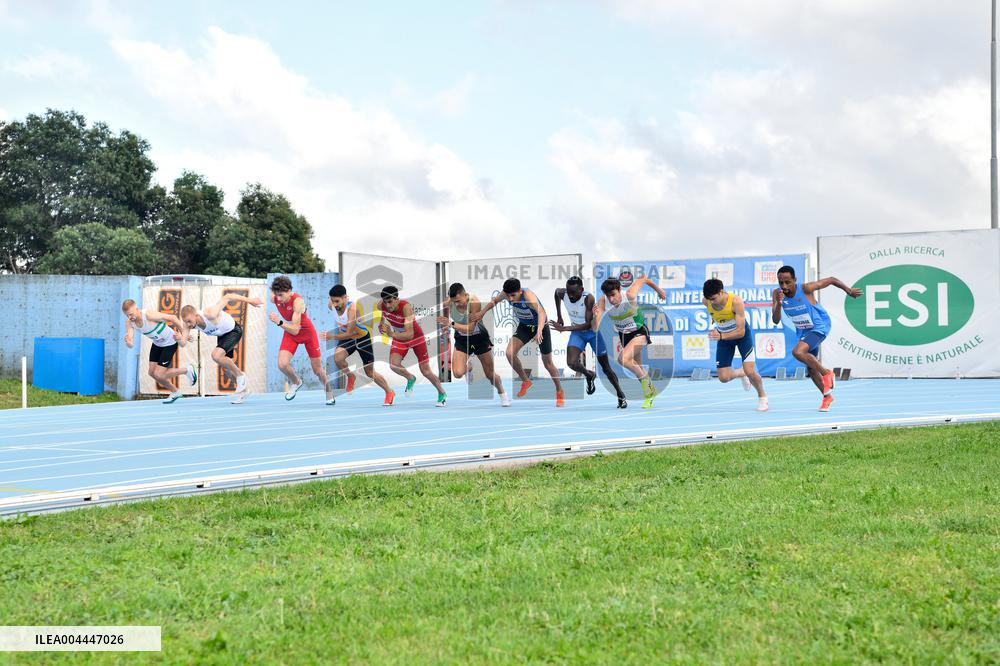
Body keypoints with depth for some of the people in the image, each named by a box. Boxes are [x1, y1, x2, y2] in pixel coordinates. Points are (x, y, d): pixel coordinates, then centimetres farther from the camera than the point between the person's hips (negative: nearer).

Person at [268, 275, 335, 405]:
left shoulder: (298, 301, -36)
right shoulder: (274, 298, -21)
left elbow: (295, 330, -39)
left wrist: (279, 322, -50)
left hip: (308, 332, -4)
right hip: (290, 333, 4)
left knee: (318, 370, 7)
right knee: (282, 364, -20)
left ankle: (330, 394, 34)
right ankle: (295, 382, 13)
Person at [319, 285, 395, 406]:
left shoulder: (352, 308, -36)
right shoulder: (331, 305, -19)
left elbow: (350, 333, -36)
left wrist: (332, 337, -44)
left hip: (363, 338, -4)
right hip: (346, 337, 4)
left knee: (370, 373, 4)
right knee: (337, 357, -27)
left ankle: (389, 393, 29)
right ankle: (350, 377, 5)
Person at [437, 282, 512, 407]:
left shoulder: (475, 303, -31)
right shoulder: (448, 302, -19)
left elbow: (470, 328, -33)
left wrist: (452, 324, -39)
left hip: (479, 337, -2)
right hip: (461, 339, 2)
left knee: (490, 374, 7)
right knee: (457, 373, -17)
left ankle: (502, 394, 37)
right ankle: (468, 366, 20)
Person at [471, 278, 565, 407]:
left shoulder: (528, 295, -36)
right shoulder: (506, 294, -19)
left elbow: (541, 312, -51)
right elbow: (494, 301, 5)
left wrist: (539, 331, -65)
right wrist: (481, 313, -1)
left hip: (541, 326, -5)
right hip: (524, 326, 5)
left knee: (548, 363, 4)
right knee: (510, 353, -18)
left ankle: (560, 392, 27)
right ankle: (526, 381, 7)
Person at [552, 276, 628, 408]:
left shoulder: (588, 298, -33)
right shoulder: (562, 293, -19)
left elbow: (588, 324, -33)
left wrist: (565, 328, -38)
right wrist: (559, 317, 8)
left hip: (593, 331, -4)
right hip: (577, 332, 4)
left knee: (606, 367, 6)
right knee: (572, 363, -19)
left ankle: (620, 395, 26)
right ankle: (589, 375, 14)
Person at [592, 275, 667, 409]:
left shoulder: (629, 296, -32)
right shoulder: (603, 302, -23)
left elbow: (643, 278, -14)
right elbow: (595, 329, -28)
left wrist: (658, 289, 2)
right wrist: (596, 316, -48)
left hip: (639, 333, -5)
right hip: (623, 335, 5)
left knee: (624, 359, -27)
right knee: (637, 367, 18)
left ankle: (644, 379, -3)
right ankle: (650, 392, 40)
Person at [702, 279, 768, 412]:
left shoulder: (736, 302, -34)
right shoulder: (706, 301, -22)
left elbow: (741, 332, -34)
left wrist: (721, 336, -49)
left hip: (742, 334, -4)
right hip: (723, 336, 4)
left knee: (750, 372, -18)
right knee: (723, 378, -6)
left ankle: (762, 397, 13)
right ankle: (741, 373, 30)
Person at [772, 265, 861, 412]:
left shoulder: (805, 289, -28)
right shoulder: (777, 294, -16)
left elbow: (831, 280, -15)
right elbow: (776, 320, -20)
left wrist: (849, 290, -4)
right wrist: (778, 304, -38)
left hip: (819, 327, -6)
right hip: (803, 331, 6)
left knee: (798, 352, -29)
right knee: (811, 368, 14)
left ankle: (826, 373, -9)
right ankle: (827, 396, 36)